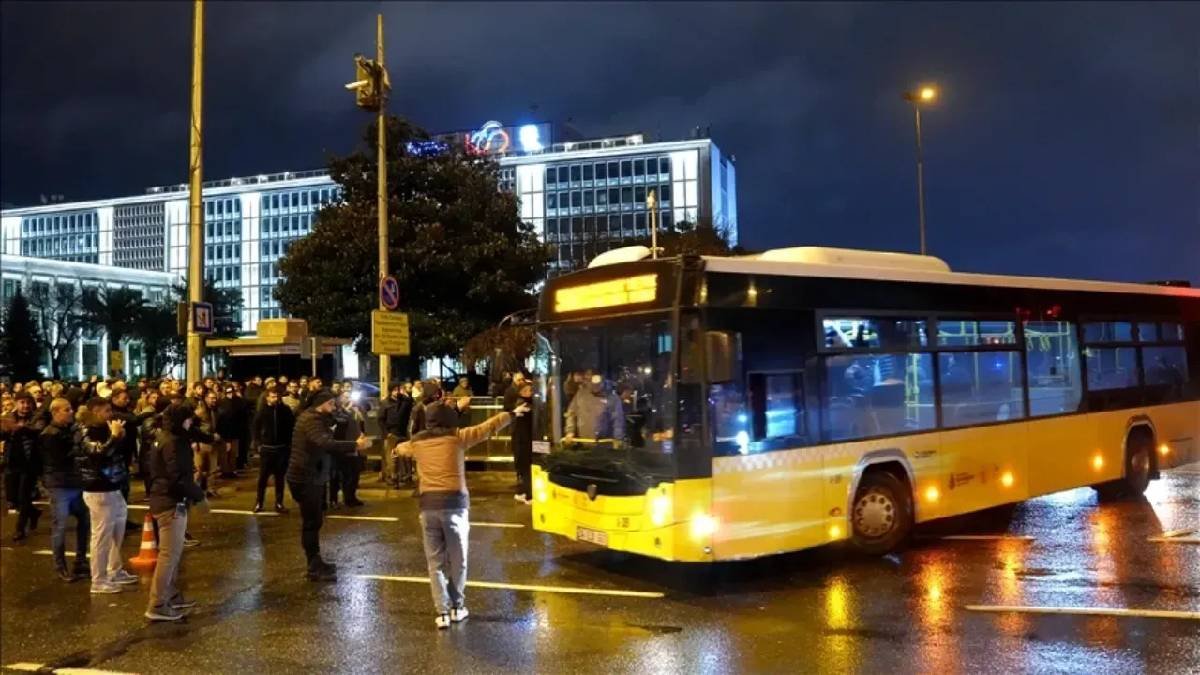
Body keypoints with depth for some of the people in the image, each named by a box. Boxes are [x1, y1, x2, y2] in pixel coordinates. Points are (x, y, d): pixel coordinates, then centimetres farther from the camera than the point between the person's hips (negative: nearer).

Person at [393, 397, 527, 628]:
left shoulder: (417, 441, 11)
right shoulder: (457, 436, 1)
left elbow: (401, 448, 34)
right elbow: (488, 427, 6)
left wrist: (396, 449, 59)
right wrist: (512, 413, 20)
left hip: (428, 503, 2)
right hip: (454, 501, -2)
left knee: (435, 562, 8)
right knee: (457, 559, 12)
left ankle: (442, 612, 6)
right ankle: (457, 607, 22)